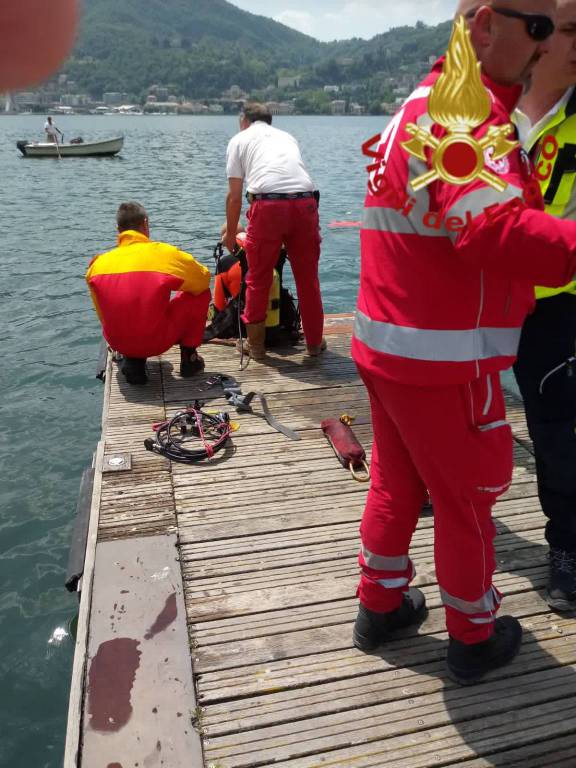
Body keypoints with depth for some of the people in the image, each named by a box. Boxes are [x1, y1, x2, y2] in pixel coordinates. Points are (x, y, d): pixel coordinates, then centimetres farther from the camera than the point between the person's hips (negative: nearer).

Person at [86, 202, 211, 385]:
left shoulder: (98, 264, 0)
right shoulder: (165, 253, -10)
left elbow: (105, 315, 10)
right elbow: (203, 278, 6)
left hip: (118, 343, 4)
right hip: (157, 342, -3)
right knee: (202, 292, 12)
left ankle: (133, 361, 14)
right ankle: (189, 358, 16)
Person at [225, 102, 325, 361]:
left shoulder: (239, 139, 19)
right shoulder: (287, 136, 30)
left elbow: (234, 195, 13)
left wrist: (230, 234, 24)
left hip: (267, 205, -3)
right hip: (305, 201, 3)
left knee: (258, 280, 11)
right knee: (308, 278, 15)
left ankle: (255, 344, 20)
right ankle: (314, 342, 24)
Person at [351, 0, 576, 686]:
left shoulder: (422, 104, 17)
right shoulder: (465, 112, -16)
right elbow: (498, 229, -32)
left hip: (387, 344, 10)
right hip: (444, 360, -9)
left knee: (397, 480, 21)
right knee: (467, 498, 8)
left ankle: (379, 604, 38)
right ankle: (474, 639, 29)